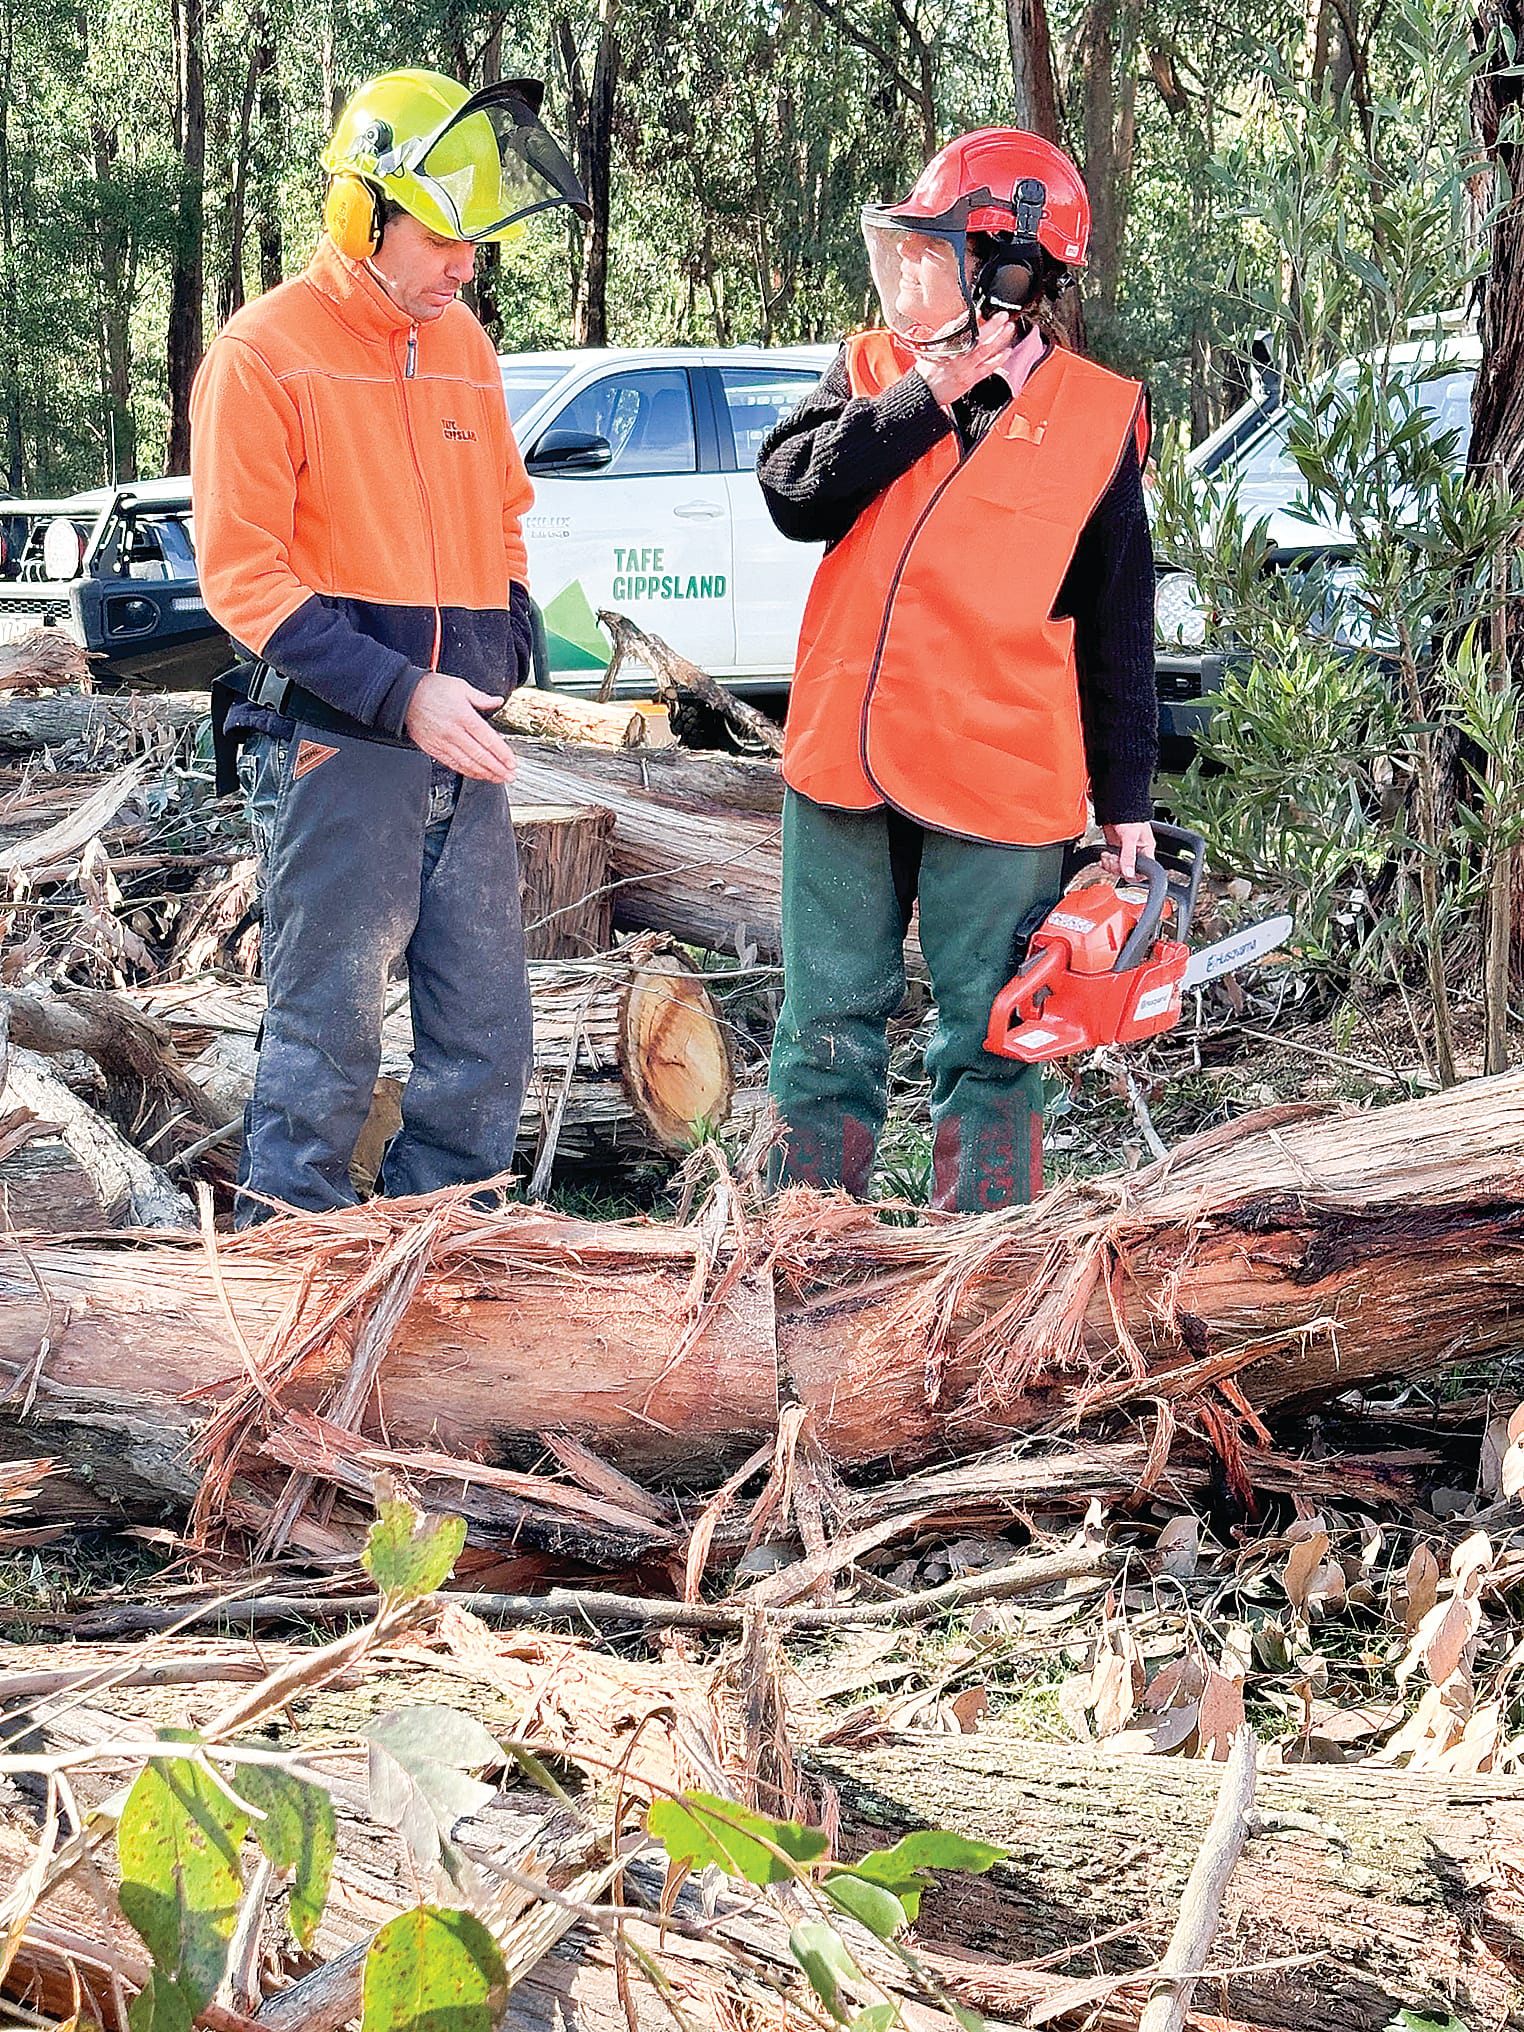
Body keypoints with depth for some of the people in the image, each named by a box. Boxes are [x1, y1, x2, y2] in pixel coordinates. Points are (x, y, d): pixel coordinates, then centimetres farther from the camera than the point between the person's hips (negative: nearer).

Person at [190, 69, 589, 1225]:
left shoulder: (462, 345, 14)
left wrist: (506, 660, 8)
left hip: (460, 748, 7)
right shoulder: (265, 352, -7)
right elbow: (242, 572, -12)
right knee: (328, 1040, -4)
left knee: (486, 1040, 8)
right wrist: (402, 695, -20)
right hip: (337, 749, -7)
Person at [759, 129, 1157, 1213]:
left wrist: (1127, 805, 2)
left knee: (988, 1052, 4)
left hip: (997, 788, -3)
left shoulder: (1096, 418, -1)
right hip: (843, 764, 3)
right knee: (828, 1033, 10)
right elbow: (796, 495, -10)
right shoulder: (871, 371, 7)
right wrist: (923, 397, -13)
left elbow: (1119, 631, 2)